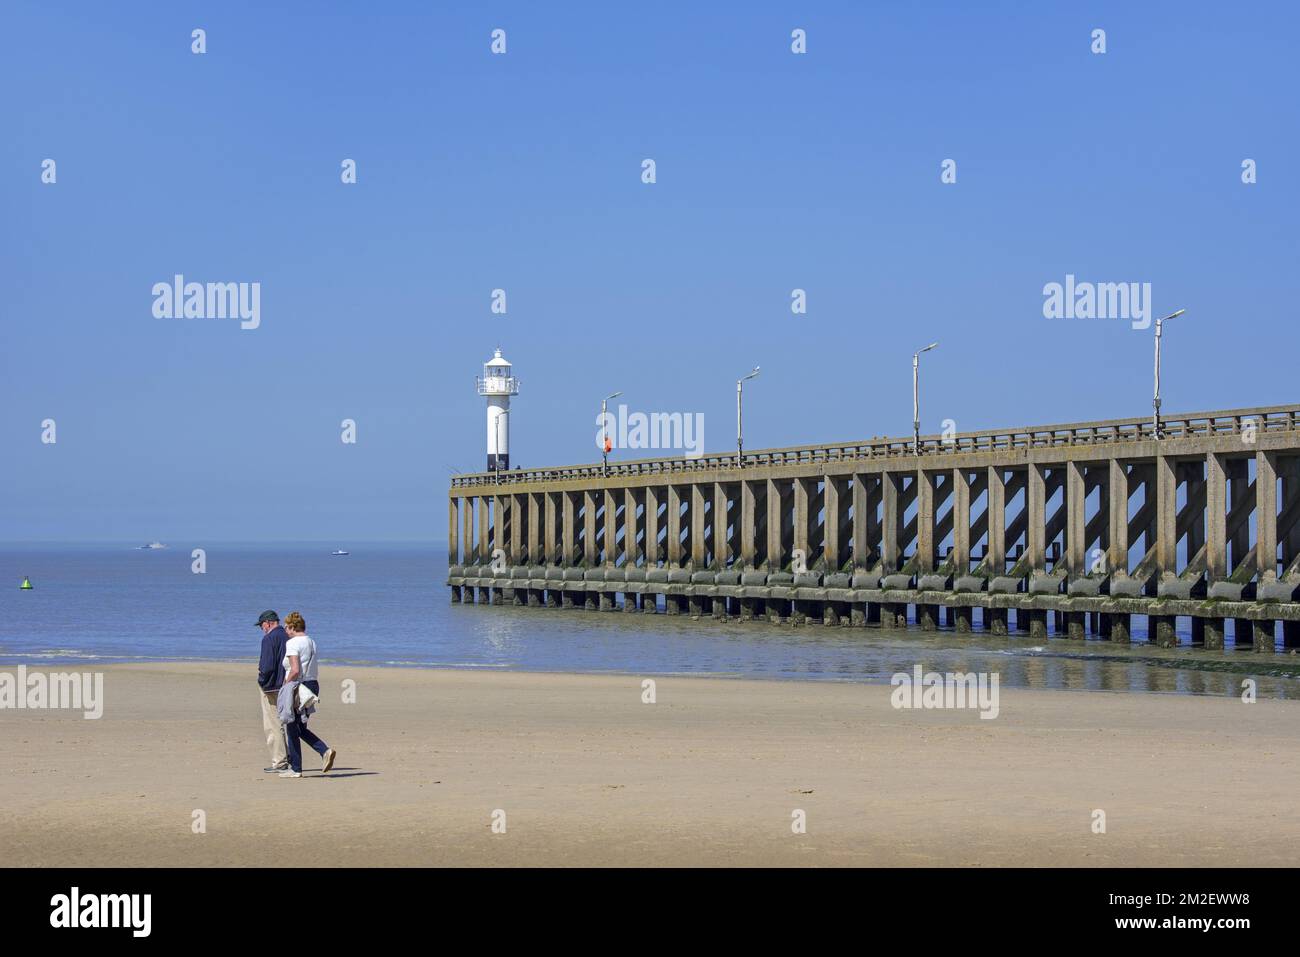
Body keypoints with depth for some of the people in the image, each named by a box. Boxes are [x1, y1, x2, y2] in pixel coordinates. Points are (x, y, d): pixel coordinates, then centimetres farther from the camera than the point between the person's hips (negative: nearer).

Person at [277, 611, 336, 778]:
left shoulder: (292, 643, -13)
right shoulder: (311, 642, 14)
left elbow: (295, 670, -22)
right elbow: (312, 670, 13)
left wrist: (285, 687, -12)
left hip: (298, 687, -8)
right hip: (313, 684, 8)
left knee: (292, 728, 3)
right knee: (300, 728, 17)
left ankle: (295, 769, 7)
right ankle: (325, 751, -1)